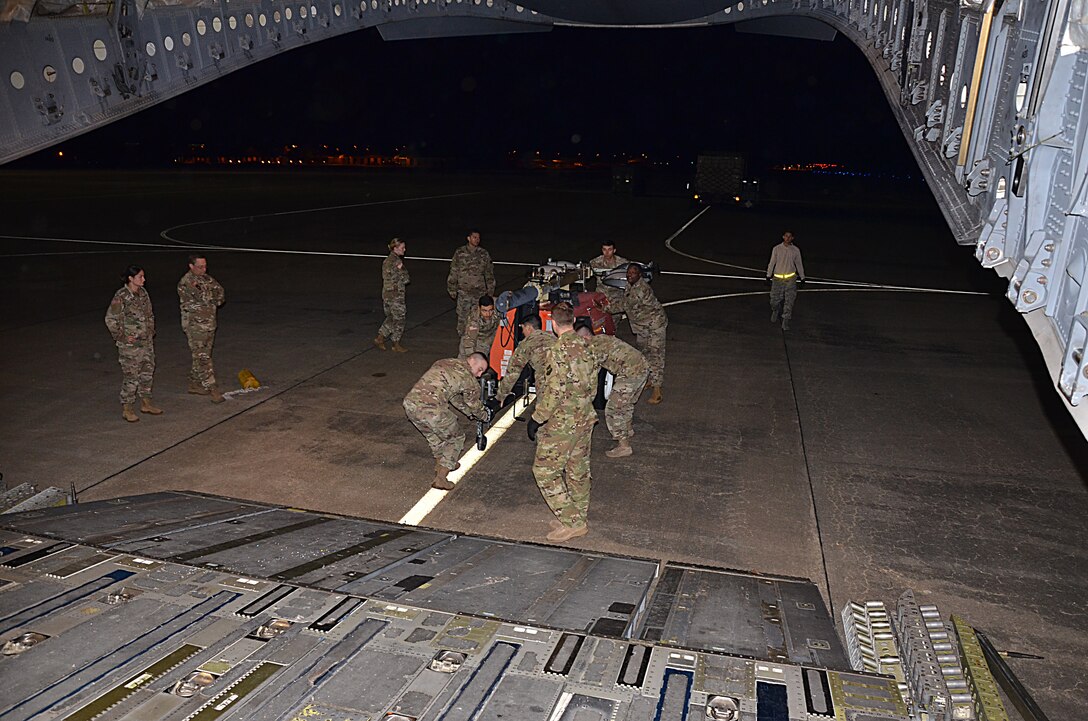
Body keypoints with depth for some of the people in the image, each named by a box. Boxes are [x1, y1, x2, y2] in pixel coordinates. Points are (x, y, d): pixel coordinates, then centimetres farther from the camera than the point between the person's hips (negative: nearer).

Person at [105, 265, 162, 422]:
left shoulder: (143, 293, 6)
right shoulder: (121, 297, -15)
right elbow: (110, 319, -12)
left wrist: (151, 331, 12)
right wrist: (122, 337, -12)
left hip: (146, 341, 7)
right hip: (130, 344, -7)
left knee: (148, 372, 14)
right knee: (131, 376, -2)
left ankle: (146, 403, 27)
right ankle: (127, 409, 10)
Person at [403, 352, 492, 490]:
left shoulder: (443, 363, 26)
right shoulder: (469, 379, 5)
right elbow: (474, 405, 19)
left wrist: (470, 412, 45)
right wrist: (485, 416, 41)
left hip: (409, 403, 7)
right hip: (431, 410, -7)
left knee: (433, 433, 33)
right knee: (456, 439, 15)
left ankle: (440, 465, 47)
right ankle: (440, 479, 10)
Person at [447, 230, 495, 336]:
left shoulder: (483, 254, 5)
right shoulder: (460, 253, 2)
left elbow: (489, 273, 10)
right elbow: (453, 272, 7)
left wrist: (490, 291, 8)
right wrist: (452, 289, 5)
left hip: (480, 292, 1)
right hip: (464, 292, 0)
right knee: (462, 317, 2)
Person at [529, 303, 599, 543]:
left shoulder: (560, 351, -22)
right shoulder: (586, 346, 4)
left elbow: (554, 391, -24)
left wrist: (537, 418, -14)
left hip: (561, 423, -8)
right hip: (585, 419, 9)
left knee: (545, 470, 3)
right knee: (578, 470, 18)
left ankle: (572, 522, 5)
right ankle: (580, 518, 31)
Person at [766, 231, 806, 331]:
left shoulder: (796, 250, 1)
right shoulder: (777, 249, -1)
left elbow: (799, 264, 11)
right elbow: (772, 263, 6)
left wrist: (802, 278, 14)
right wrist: (768, 276, 7)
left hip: (791, 278, 0)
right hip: (778, 278, 0)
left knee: (789, 301, -4)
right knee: (774, 300, 4)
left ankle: (785, 321, 2)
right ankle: (775, 311, 37)